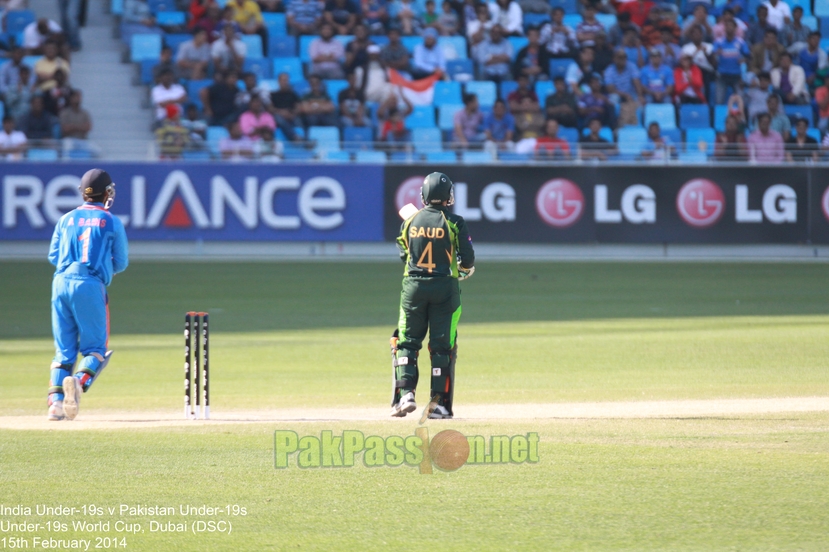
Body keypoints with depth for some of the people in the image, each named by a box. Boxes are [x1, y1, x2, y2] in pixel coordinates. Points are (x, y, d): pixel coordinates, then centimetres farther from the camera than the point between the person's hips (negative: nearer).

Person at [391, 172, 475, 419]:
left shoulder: (410, 221, 1)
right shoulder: (454, 222, -7)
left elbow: (404, 255, 10)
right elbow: (468, 260, -5)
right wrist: (465, 269, 17)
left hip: (413, 286, 2)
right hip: (445, 287, -2)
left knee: (407, 342, 10)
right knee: (442, 346, 3)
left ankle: (405, 393, -6)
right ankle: (438, 404, 2)